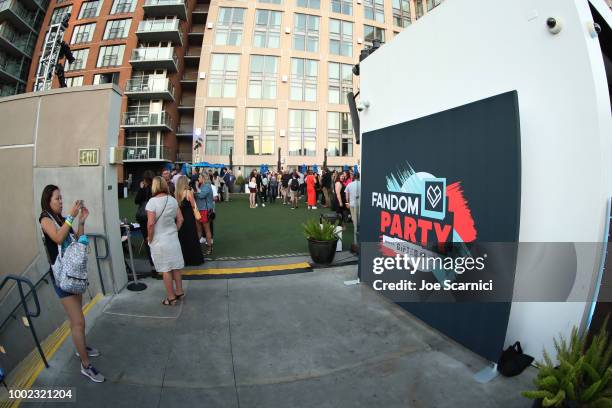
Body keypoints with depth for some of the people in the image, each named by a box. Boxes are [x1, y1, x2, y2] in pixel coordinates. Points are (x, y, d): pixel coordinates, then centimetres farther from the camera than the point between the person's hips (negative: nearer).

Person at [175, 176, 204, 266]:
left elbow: (177, 205, 7)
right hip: (189, 218, -5)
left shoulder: (176, 192, -1)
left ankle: (184, 259, 25)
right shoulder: (188, 192, -15)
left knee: (182, 239, 16)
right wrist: (192, 194, -5)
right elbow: (193, 206, -11)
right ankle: (194, 259, 14)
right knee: (191, 238, 7)